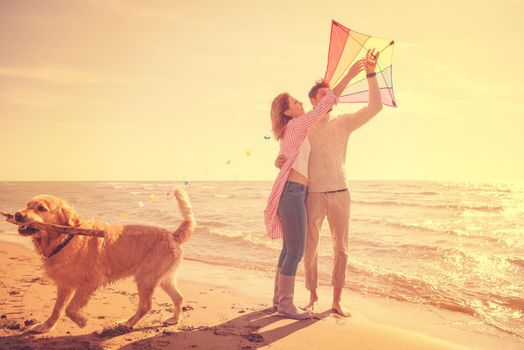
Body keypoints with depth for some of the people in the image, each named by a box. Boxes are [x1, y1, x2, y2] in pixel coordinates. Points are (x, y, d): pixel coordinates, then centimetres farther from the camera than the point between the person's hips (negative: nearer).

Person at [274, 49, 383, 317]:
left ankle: (337, 300, 17)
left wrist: (370, 74, -9)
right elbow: (287, 153, 7)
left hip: (340, 194, 2)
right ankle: (313, 296, 20)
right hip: (313, 195, -1)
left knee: (341, 249, 5)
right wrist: (278, 161, -18)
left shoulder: (343, 124, 7)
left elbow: (375, 107, 0)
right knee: (310, 249, 3)